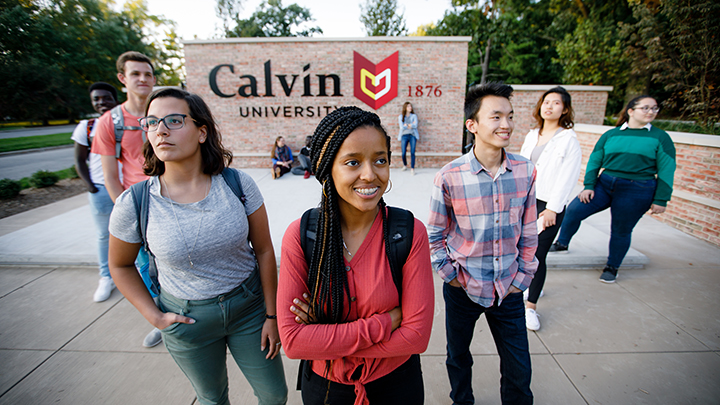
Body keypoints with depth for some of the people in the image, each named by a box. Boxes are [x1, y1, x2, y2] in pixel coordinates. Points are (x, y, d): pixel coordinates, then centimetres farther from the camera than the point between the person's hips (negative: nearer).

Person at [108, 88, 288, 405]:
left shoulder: (238, 184, -16)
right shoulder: (133, 204, -16)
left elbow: (264, 250, -8)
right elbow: (120, 266, 3)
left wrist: (271, 315, -4)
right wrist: (154, 317, -4)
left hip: (249, 304, 0)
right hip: (186, 317, 0)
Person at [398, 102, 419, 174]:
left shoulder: (414, 116, 11)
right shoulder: (401, 116, 9)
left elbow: (415, 125, -4)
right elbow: (402, 127, -4)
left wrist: (406, 125, -4)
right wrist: (411, 125, -1)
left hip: (412, 135, 0)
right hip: (404, 135, 0)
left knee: (412, 152, -8)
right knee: (403, 153, -4)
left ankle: (412, 168, -4)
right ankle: (405, 165, 23)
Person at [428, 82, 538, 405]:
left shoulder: (525, 170, -7)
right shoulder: (449, 177, -17)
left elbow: (529, 230, 3)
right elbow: (435, 234, -5)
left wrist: (523, 276, 4)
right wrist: (449, 275, -5)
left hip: (509, 289, 2)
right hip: (463, 288, -2)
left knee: (519, 370, 15)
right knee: (458, 358, 21)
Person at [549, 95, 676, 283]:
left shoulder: (660, 137, 3)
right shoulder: (610, 135, 7)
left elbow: (667, 170, 0)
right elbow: (594, 161, 5)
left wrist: (661, 199, -5)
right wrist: (588, 186, -5)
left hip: (636, 191, -2)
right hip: (605, 184, 2)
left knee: (621, 231, 6)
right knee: (574, 209, -10)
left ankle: (612, 267, 26)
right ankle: (562, 243, 13)